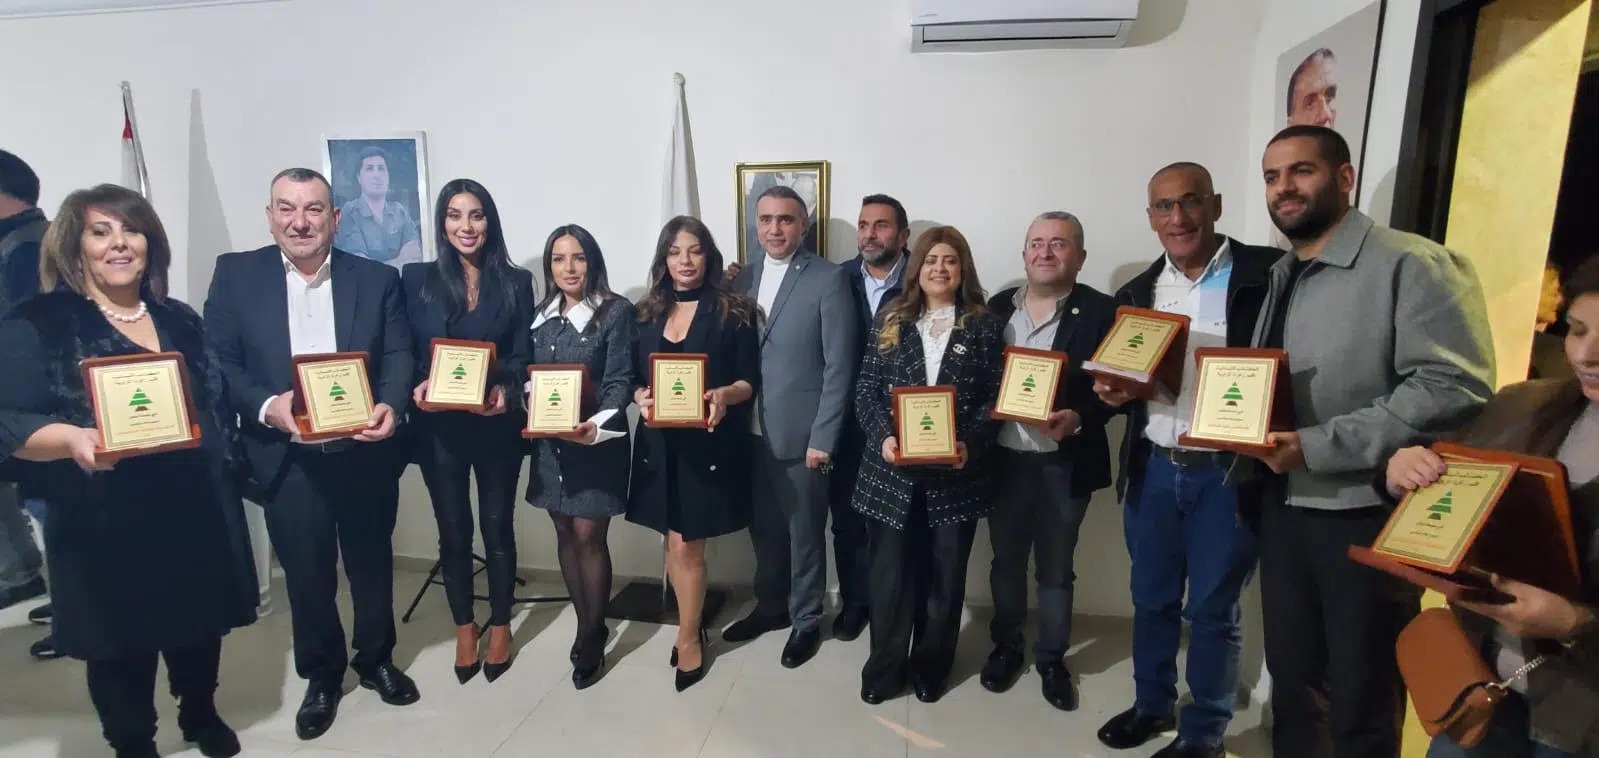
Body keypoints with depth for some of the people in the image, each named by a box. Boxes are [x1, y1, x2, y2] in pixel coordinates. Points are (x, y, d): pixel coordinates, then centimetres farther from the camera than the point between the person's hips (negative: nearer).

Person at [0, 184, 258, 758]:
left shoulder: (180, 320, 9)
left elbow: (219, 405, 12)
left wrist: (230, 473, 5)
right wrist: (72, 438, -31)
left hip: (196, 509, 4)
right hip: (106, 522, -4)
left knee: (201, 624, 17)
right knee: (121, 644, 11)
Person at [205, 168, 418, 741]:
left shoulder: (378, 279, 0)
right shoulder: (235, 274, 0)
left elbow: (399, 357, -3)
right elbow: (216, 362, -3)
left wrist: (390, 406, -22)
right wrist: (266, 405, -20)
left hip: (365, 453, 1)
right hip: (287, 460, 0)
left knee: (372, 564, 16)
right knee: (306, 575, 13)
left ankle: (377, 660, 39)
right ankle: (321, 677, 35)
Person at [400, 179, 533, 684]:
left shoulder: (515, 281, 2)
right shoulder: (418, 279, 3)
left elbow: (523, 354, -1)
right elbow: (405, 351, 3)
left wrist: (505, 390, -20)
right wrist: (417, 385, -17)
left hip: (496, 424, 0)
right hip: (439, 425, 1)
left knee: (497, 526, 9)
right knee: (453, 530, 12)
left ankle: (500, 625, 28)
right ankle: (464, 629, 30)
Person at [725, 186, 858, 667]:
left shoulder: (828, 279, -8)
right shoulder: (744, 279, 9)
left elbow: (839, 365, -11)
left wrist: (823, 438, -14)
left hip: (801, 434, -5)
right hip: (752, 432, 5)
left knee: (805, 532, 10)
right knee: (764, 528, 18)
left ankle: (806, 619, 30)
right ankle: (770, 606, 39)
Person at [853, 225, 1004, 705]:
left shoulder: (984, 326, 2)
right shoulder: (890, 321, 5)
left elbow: (995, 399, -1)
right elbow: (865, 391, 1)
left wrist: (970, 444, -16)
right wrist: (883, 436, -15)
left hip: (956, 473, 0)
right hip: (892, 470, 0)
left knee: (945, 574, 13)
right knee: (890, 572, 8)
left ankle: (932, 666, 32)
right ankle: (884, 667, 26)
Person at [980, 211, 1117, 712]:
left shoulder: (1100, 311, -6)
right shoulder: (998, 307, 4)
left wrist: (1079, 419, -24)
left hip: (1065, 464, -2)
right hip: (1004, 459, 3)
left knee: (1055, 569, 14)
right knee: (1006, 560, 17)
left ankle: (1052, 659, 34)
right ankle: (1006, 647, 38)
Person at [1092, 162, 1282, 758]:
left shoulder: (1268, 274, -7)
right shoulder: (1136, 293, 9)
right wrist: (1113, 391, -6)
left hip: (1229, 475, -4)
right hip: (1152, 471, 4)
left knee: (1213, 612, 10)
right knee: (1151, 600, 17)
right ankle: (1152, 705, 38)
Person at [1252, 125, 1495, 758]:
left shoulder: (1410, 265, -11)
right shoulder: (1279, 278, 12)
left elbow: (1454, 389, -20)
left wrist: (1317, 445, -23)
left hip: (1369, 516, -6)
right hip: (1284, 510, 6)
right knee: (1292, 686, 20)